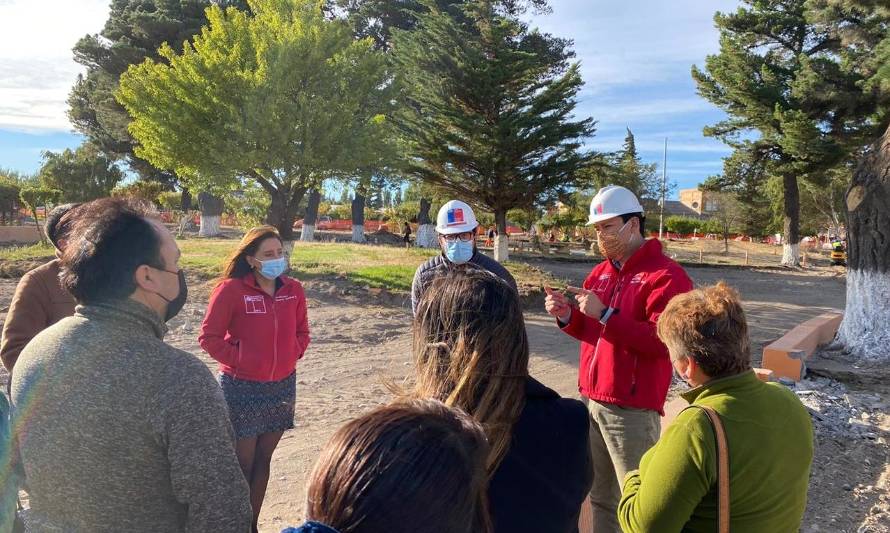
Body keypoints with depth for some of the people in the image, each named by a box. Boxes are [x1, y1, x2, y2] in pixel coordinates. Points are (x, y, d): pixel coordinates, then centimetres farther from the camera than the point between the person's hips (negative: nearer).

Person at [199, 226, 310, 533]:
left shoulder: (293, 290, -1)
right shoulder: (231, 289, -15)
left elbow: (301, 331, 13)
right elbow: (209, 337, -10)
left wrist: (293, 354, -2)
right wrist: (238, 359, -13)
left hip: (282, 386, 5)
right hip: (242, 387, -5)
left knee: (263, 461, 17)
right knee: (242, 464, 6)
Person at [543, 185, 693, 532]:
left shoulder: (666, 275, -12)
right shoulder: (600, 273, 12)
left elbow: (662, 340, -23)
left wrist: (605, 313, -25)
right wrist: (568, 316, 0)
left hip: (632, 409, -7)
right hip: (591, 400, 7)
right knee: (600, 496, 18)